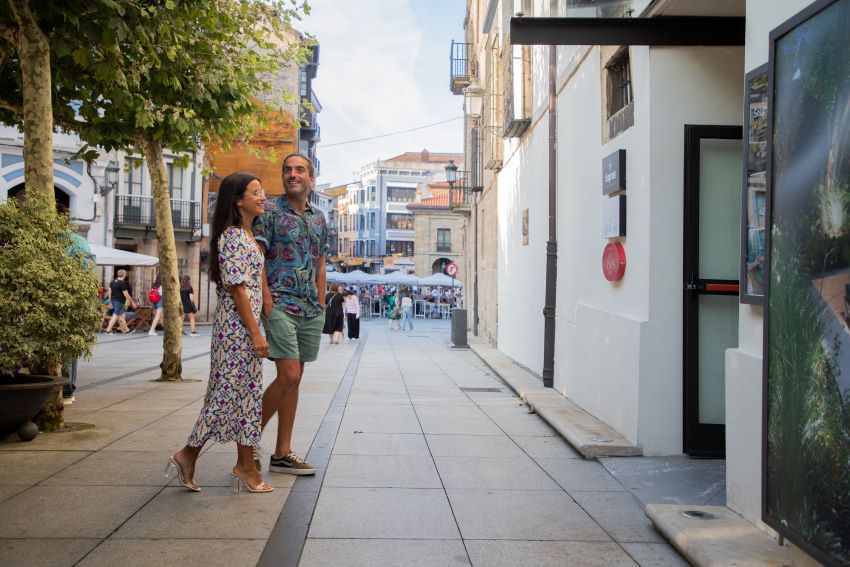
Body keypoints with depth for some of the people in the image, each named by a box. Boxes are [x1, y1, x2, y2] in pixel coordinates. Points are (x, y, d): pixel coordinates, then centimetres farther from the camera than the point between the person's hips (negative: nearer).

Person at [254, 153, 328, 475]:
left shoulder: (319, 219, 16)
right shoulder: (270, 212, -2)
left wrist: (321, 304, 12)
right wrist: (267, 299, -15)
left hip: (311, 309, 6)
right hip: (281, 305, -6)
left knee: (294, 379, 7)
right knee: (288, 376, -14)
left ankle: (282, 454, 14)